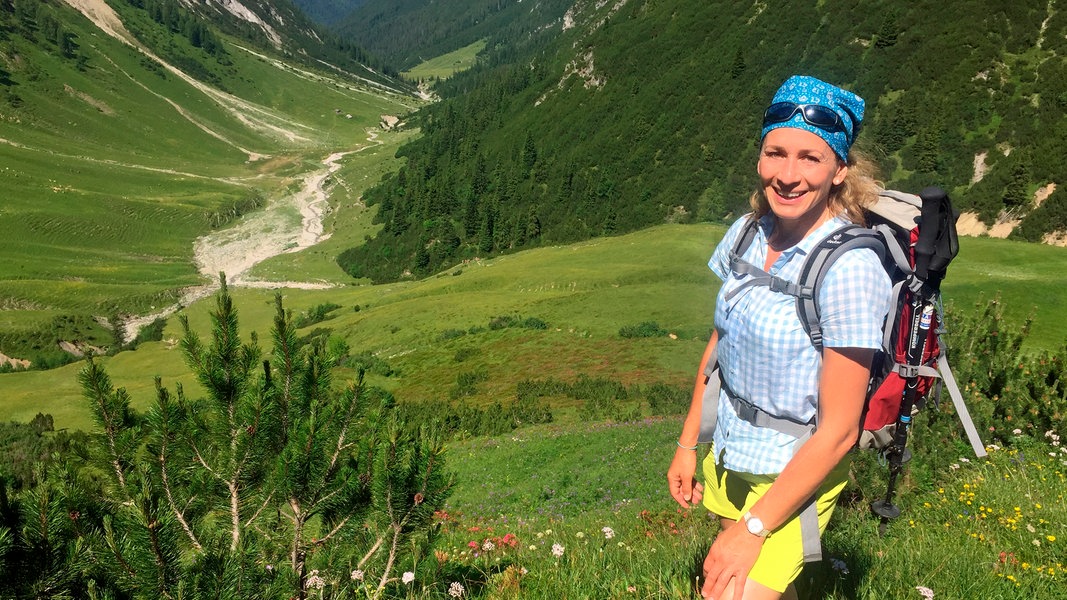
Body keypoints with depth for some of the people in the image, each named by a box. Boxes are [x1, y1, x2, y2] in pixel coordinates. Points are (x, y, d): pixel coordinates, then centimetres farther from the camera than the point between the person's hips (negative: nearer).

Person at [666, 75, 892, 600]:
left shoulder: (850, 269, -24)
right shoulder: (746, 235, -6)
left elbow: (838, 430, -22)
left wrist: (753, 528, -19)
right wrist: (687, 444, 8)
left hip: (796, 475, -6)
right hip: (729, 458, 6)